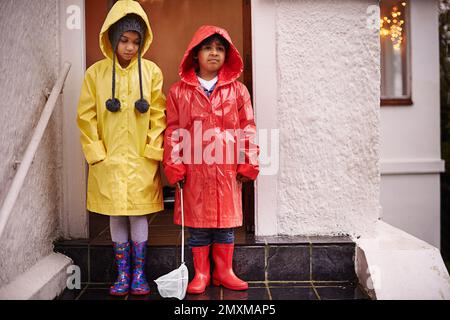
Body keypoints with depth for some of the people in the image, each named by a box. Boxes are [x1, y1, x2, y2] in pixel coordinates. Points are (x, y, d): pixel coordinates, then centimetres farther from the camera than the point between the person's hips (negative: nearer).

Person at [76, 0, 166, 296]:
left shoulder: (152, 71, -2)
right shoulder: (96, 72, 0)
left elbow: (158, 115, -1)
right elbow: (86, 116, 1)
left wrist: (152, 152, -7)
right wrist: (96, 153, -5)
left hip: (142, 160, -1)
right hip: (109, 160, 1)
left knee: (138, 216, 5)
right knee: (116, 217, 9)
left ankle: (139, 274, 19)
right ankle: (123, 274, 22)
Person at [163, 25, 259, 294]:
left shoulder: (238, 90, 4)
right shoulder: (179, 92, 3)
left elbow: (248, 129, 4)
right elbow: (173, 131, 3)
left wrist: (249, 163, -1)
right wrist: (174, 166, -3)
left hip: (227, 169, 1)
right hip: (194, 170, 0)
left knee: (227, 221, 10)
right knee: (197, 222, 8)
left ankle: (225, 271, 25)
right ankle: (201, 274, 23)